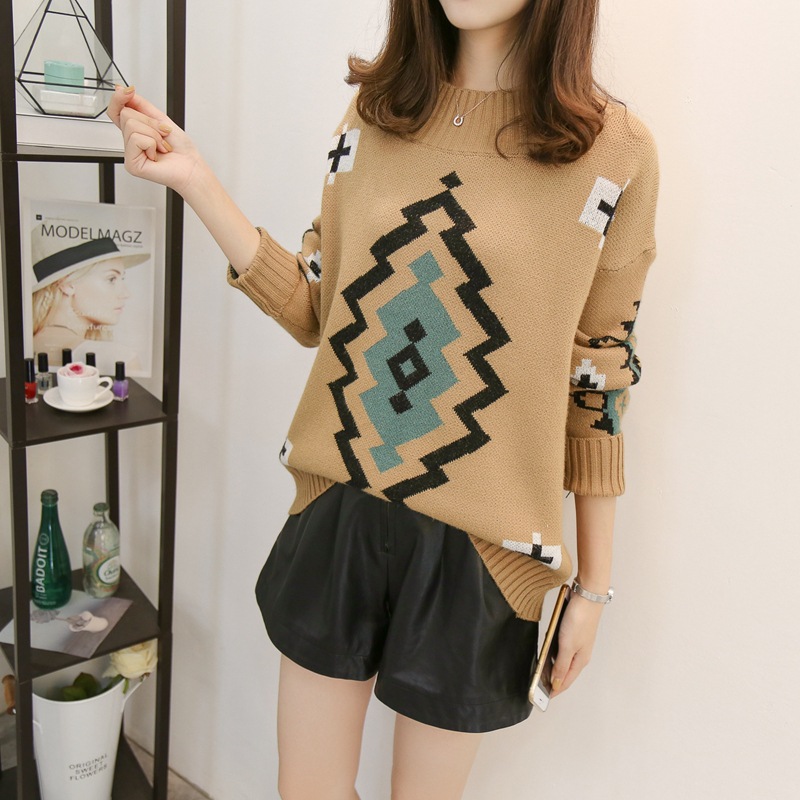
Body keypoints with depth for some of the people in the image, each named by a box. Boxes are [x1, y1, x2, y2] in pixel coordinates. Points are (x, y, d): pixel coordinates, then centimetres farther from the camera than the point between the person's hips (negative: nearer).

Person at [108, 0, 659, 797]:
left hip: (480, 547, -2)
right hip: (340, 515, 3)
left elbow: (599, 380, -3)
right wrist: (196, 183, -5)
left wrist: (593, 583, 2)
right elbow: (320, 313, 5)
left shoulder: (616, 149, -8)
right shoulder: (374, 112, 2)